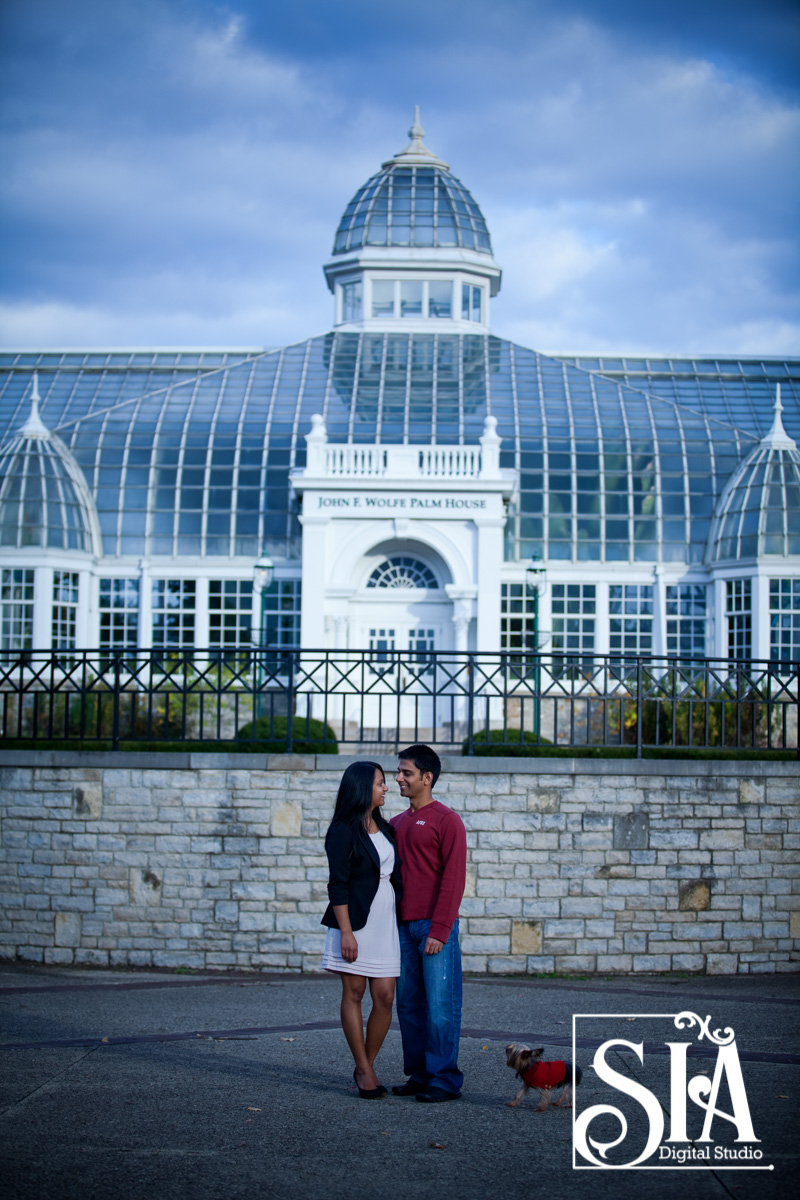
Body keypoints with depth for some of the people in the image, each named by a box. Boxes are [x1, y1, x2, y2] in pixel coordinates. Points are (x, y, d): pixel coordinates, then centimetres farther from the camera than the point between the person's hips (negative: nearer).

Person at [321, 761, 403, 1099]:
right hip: (355, 921, -6)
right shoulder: (343, 831, -7)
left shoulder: (383, 827, 14)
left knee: (385, 997, 1)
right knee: (354, 993, 2)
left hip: (386, 921, 6)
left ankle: (368, 1065, 15)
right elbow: (338, 885, -11)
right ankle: (363, 1070, 9)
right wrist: (346, 932, -17)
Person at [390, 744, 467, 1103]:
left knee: (440, 1004, -5)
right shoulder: (396, 824, 17)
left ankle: (444, 1080, 0)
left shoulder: (446, 820, -4)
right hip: (403, 926, 7)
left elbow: (454, 877, -10)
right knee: (409, 1005, 8)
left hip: (434, 926, -7)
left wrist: (439, 930, -15)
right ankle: (418, 1074, 16)